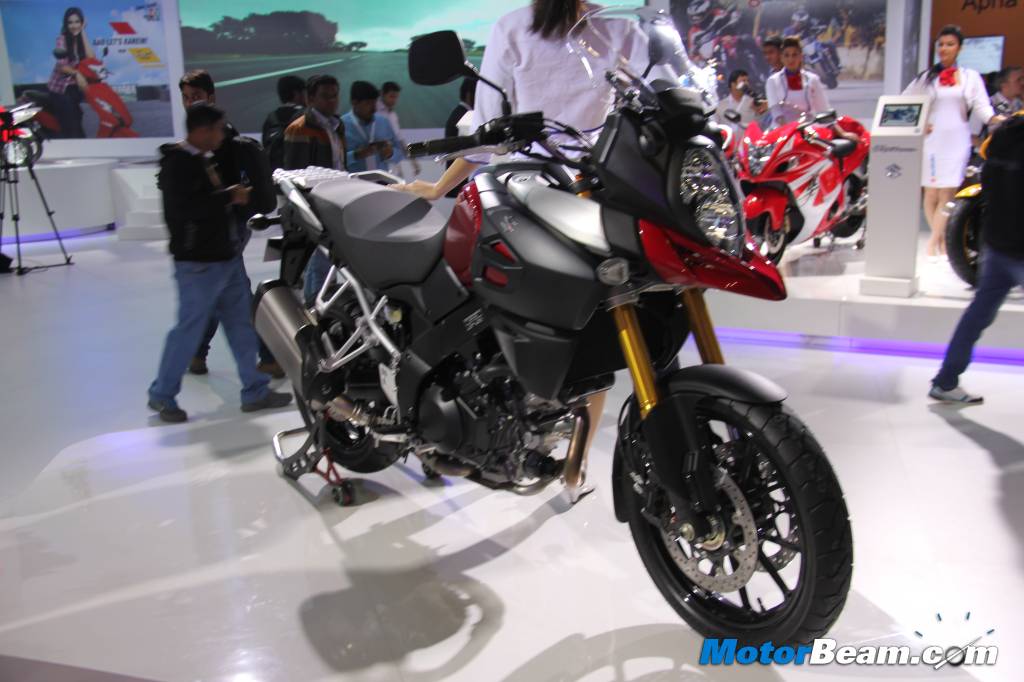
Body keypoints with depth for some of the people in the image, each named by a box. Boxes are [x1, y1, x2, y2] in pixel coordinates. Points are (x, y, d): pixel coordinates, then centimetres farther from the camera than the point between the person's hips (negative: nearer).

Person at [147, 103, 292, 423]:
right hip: (199, 264, -9)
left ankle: (255, 391, 18)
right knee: (189, 329, -1)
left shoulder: (204, 160, 15)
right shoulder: (176, 164, -14)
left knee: (242, 324, 11)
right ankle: (161, 394, 15)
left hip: (227, 257, 10)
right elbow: (186, 207, -27)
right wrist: (230, 196, -20)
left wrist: (236, 194, 9)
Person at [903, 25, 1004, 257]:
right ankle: (942, 241, 8)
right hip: (931, 141, 1)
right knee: (931, 194, -2)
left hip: (957, 142, 0)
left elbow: (981, 107, 1)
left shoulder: (971, 77, 11)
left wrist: (996, 119, -19)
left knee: (947, 195, -7)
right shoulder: (926, 78, 12)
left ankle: (933, 243, -4)